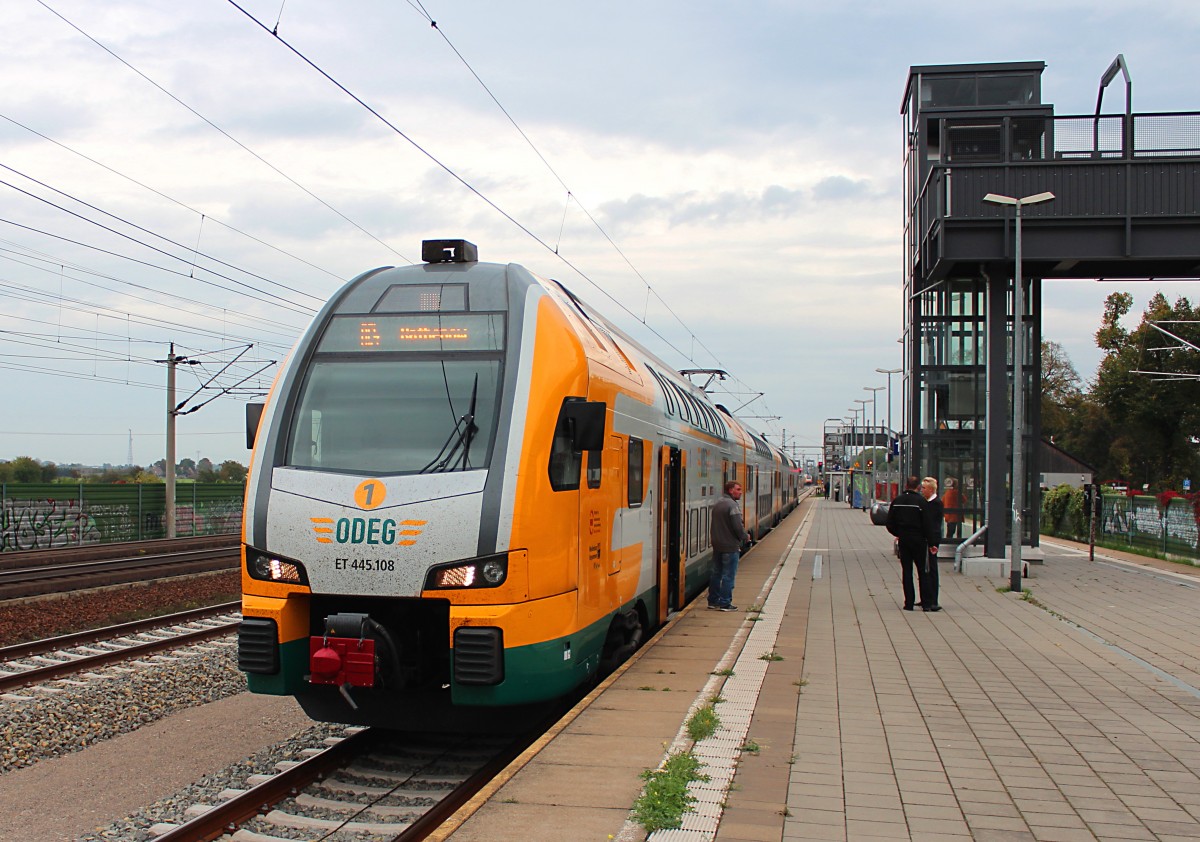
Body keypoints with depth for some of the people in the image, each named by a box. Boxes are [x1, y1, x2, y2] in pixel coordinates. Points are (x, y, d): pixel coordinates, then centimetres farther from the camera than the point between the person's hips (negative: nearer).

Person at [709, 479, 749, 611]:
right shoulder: (732, 505, -17)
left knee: (716, 573, 15)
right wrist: (745, 537, -3)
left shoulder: (717, 504, 13)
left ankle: (713, 601, 20)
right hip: (730, 546, -9)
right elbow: (738, 527, -20)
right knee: (729, 575, -3)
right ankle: (725, 603, -1)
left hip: (717, 545, 9)